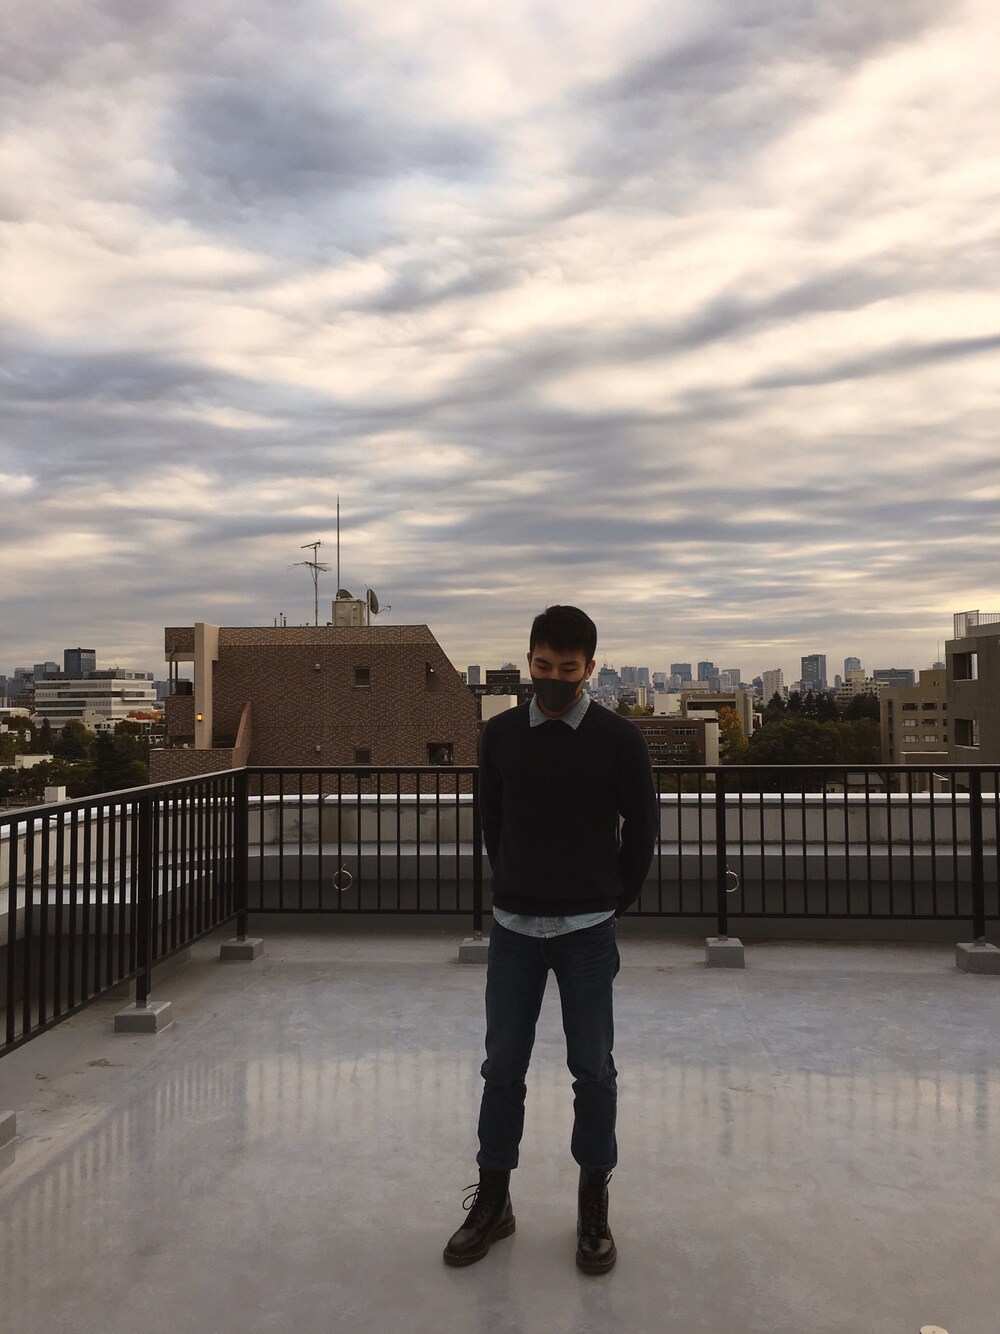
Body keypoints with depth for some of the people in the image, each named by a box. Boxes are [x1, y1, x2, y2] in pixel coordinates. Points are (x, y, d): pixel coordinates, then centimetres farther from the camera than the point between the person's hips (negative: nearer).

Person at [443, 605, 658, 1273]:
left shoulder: (620, 739, -7)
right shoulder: (501, 734, 0)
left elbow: (642, 830, 1)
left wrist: (611, 901, 7)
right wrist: (518, 888, 12)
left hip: (588, 931, -2)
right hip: (512, 927, 2)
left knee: (593, 1068, 9)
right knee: (503, 1066, 10)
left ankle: (594, 1204, 27)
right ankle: (493, 1199, 27)